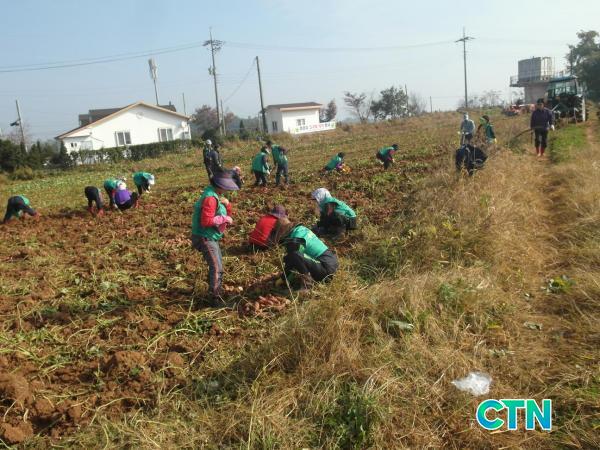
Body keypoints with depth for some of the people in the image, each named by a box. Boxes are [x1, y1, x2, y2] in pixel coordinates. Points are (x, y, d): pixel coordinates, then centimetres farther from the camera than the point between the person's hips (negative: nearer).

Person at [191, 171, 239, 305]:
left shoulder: (217, 195, 10)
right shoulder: (210, 198, -23)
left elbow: (227, 214, 13)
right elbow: (206, 221, -31)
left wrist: (227, 204, -6)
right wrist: (224, 218, -22)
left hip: (211, 237, 11)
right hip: (205, 238, -11)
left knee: (217, 265, 23)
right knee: (217, 268, -9)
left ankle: (217, 291, 39)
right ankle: (215, 299, -3)